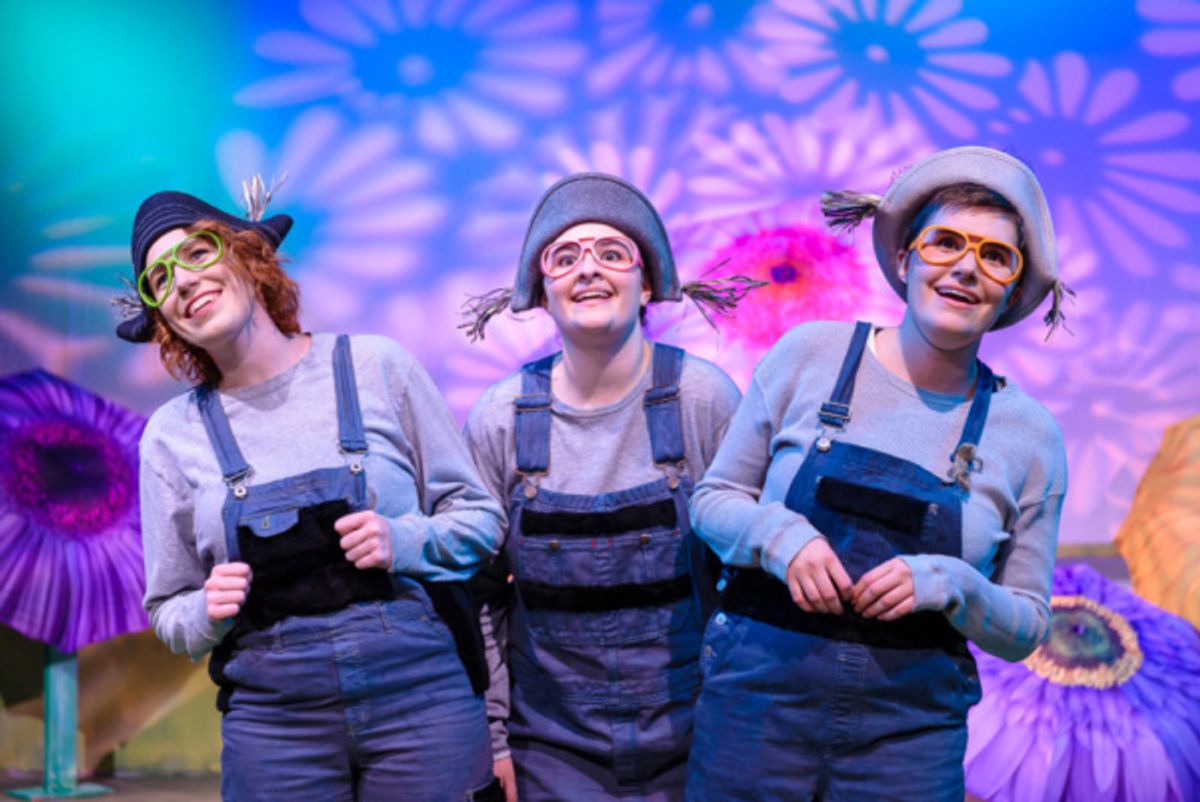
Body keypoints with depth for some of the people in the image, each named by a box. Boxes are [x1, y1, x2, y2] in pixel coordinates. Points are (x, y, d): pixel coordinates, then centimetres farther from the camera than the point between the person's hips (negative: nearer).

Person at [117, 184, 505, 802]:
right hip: (274, 721, 1)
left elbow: (478, 516, 6)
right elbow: (170, 614, 12)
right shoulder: (173, 434, 6)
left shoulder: (373, 366, 1)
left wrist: (404, 542, -13)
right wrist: (210, 612, -9)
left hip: (423, 697, -1)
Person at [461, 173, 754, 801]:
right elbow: (482, 595, 2)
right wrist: (492, 739, 1)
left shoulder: (703, 397, -8)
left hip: (689, 740, -1)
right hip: (551, 746, 1)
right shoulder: (498, 420, -4)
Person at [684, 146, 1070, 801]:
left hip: (909, 733, 1)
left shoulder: (1030, 436, 1)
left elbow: (1025, 628, 5)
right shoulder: (808, 355, -1)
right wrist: (779, 535, -15)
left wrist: (950, 585, -15)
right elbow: (713, 497, 5)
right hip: (759, 698, 0)